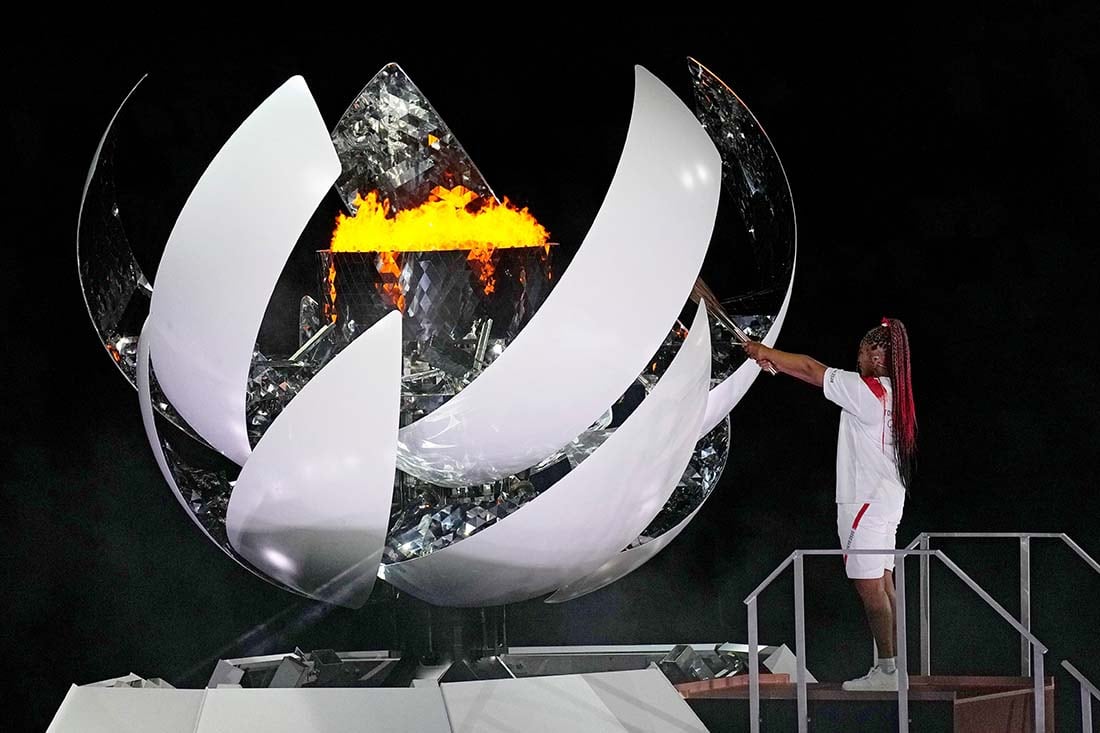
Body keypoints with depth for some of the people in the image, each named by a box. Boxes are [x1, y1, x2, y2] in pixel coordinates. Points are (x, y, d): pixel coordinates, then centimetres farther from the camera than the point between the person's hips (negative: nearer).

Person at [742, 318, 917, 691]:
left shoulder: (867, 390, -14)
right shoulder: (888, 392, 12)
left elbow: (813, 369, -8)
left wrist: (766, 352, 2)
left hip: (865, 503, -9)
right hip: (887, 501, 9)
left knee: (870, 588, -8)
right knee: (882, 585, 10)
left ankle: (888, 670, -9)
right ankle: (889, 668, 11)